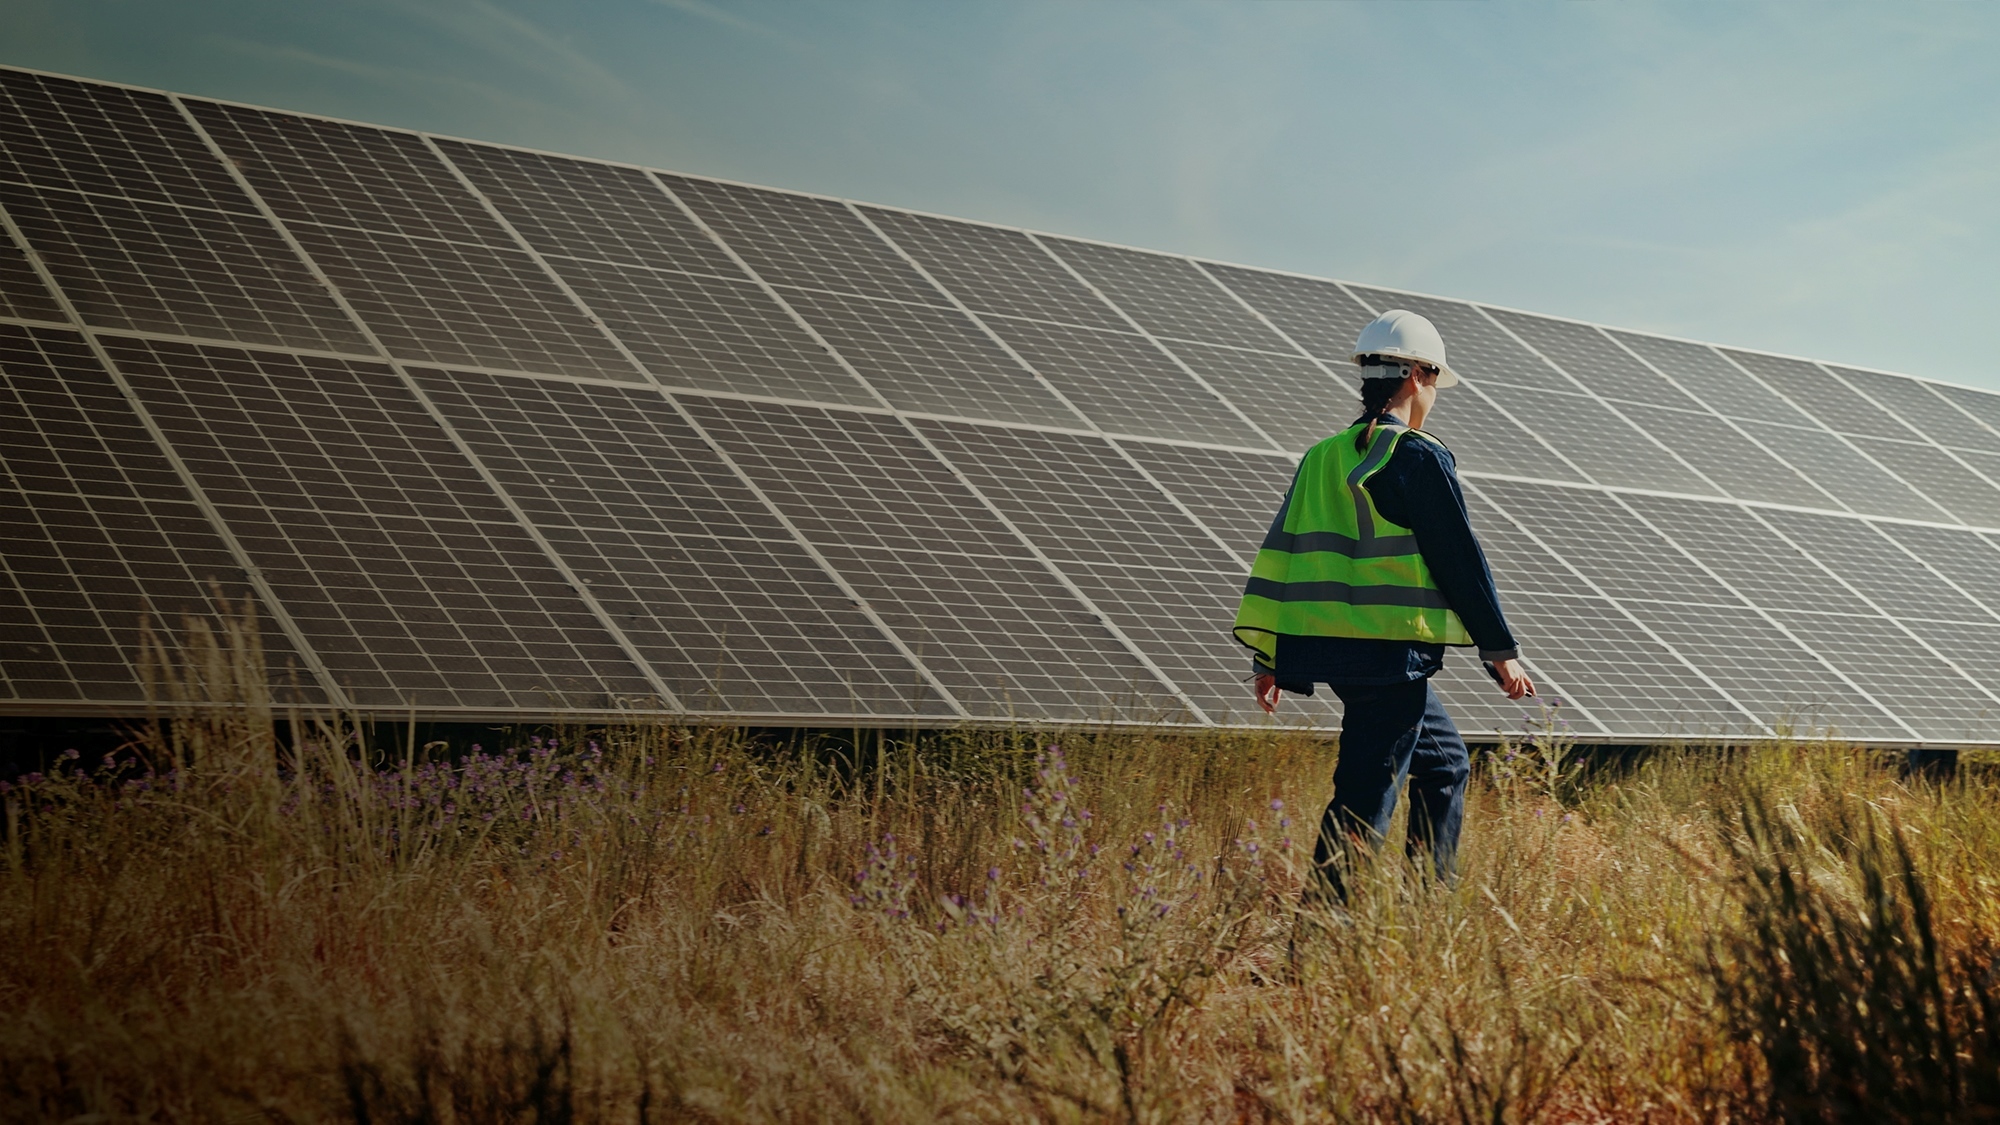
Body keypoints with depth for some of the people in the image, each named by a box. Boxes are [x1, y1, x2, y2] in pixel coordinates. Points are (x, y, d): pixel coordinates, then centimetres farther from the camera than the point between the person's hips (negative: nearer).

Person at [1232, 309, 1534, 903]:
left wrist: (1268, 655, 18)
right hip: (1391, 652, -8)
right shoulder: (1419, 458, -10)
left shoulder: (1322, 458, 12)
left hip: (1328, 646, 8)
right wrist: (1502, 651, -3)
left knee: (1446, 763, 22)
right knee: (1366, 796, -7)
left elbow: (1279, 553, 13)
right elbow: (1460, 559, -9)